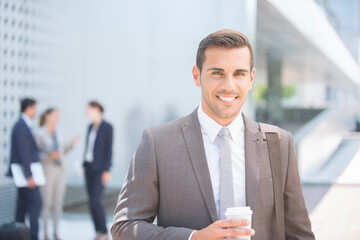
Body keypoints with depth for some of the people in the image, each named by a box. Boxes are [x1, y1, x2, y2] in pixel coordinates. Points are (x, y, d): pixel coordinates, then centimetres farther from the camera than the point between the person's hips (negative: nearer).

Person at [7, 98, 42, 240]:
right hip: (26, 171, -10)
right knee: (35, 203, -9)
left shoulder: (24, 125, 14)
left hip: (25, 173, 10)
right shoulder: (21, 127, -17)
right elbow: (23, 153, -22)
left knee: (23, 204, 11)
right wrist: (29, 176, -23)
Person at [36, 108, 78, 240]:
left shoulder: (59, 132, 7)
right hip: (47, 171, -5)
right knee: (47, 203, -1)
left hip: (60, 170, 5)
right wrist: (49, 156, -21)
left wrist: (71, 143, -2)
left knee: (58, 203, 6)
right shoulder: (40, 134, -8)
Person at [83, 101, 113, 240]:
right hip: (89, 167, 8)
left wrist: (107, 170, -17)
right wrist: (84, 165, 13)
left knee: (95, 200, -13)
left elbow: (109, 149, -13)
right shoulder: (91, 127, 12)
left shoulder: (107, 127, -10)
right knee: (92, 201, 5)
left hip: (100, 168, -8)